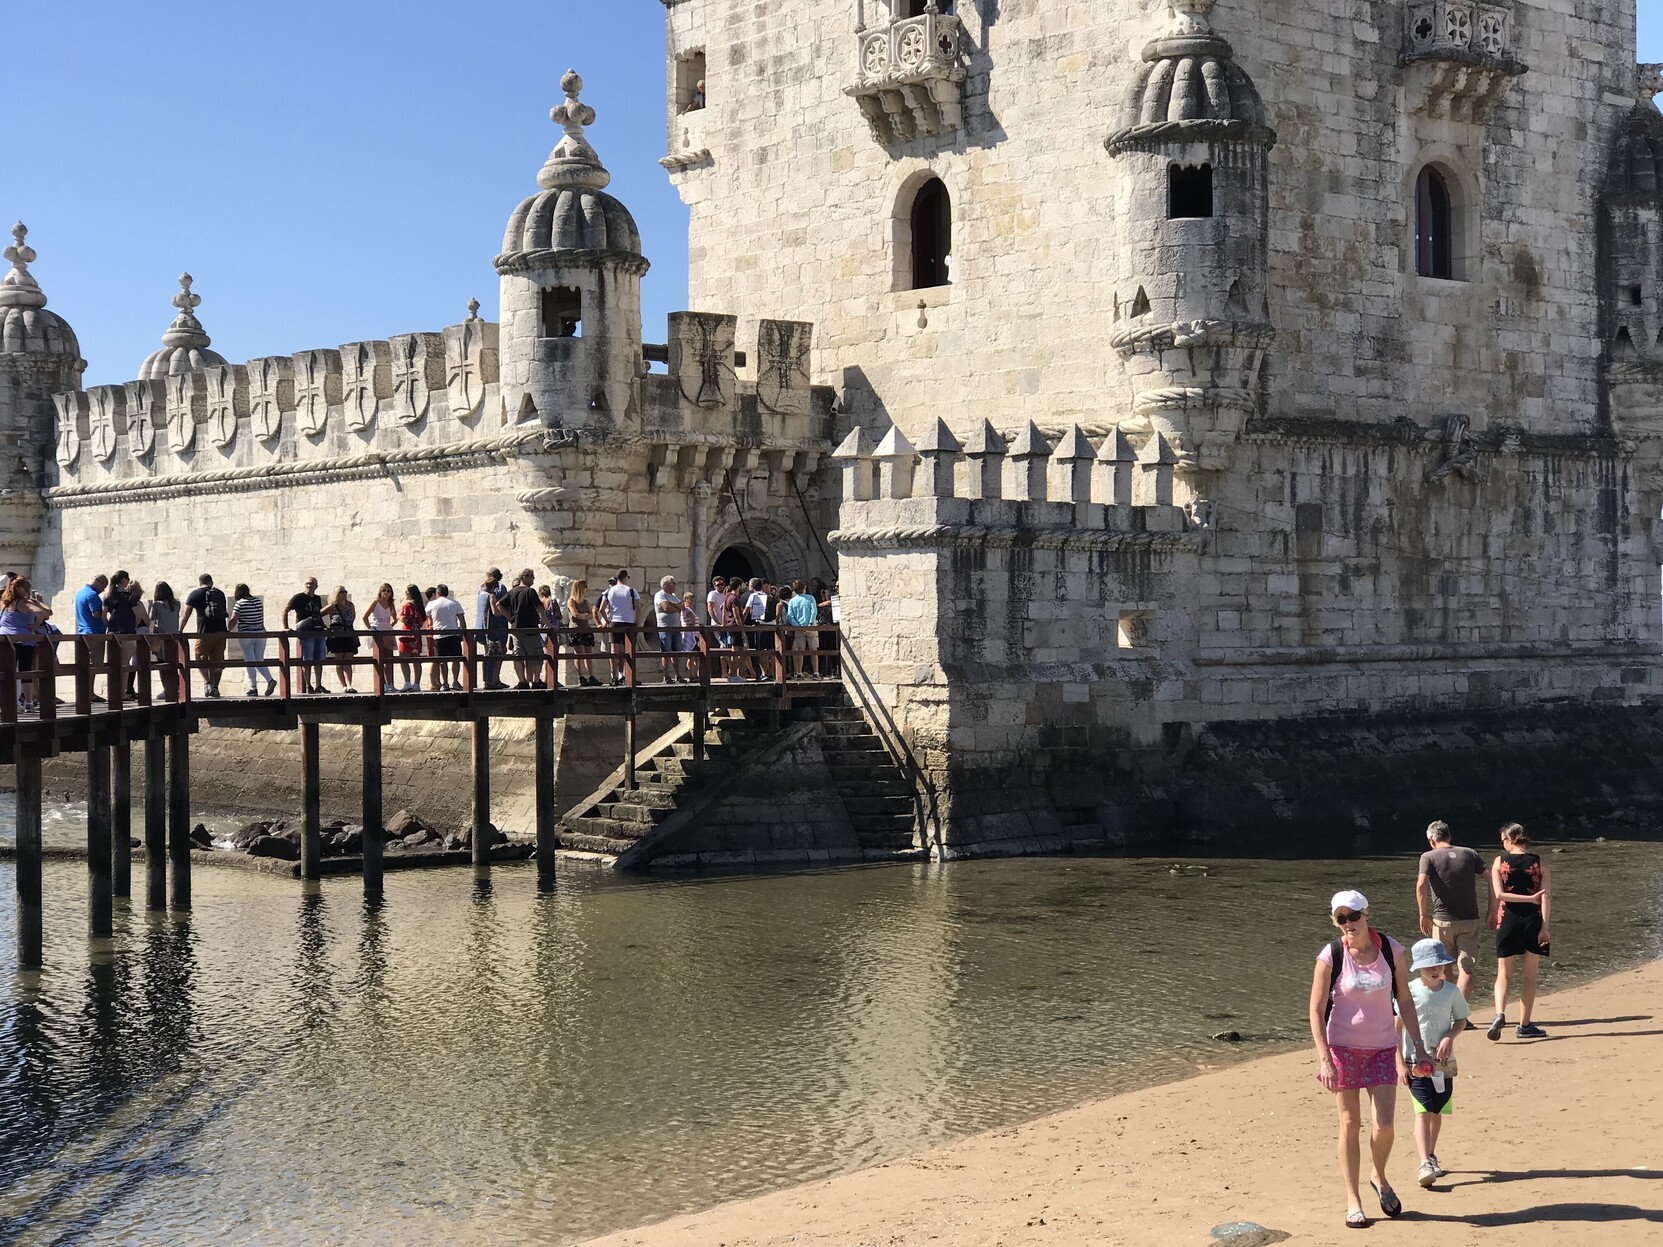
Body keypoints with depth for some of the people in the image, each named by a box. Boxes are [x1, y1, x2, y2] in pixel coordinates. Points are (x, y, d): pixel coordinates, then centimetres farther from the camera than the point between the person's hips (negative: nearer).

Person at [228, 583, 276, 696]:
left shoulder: (240, 603, -8)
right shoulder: (258, 601, 8)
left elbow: (234, 620, -12)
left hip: (245, 635, -5)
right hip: (260, 634, 5)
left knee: (249, 662, 0)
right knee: (259, 661, 10)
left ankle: (253, 688, -2)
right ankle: (270, 680, -11)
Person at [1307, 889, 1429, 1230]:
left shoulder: (1391, 950, -4)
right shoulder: (1330, 956, -10)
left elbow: (1404, 1000, 7)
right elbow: (1316, 1010, -8)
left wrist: (1418, 1045, 5)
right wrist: (1324, 1059, -15)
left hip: (1383, 1048, 2)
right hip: (1342, 1047, -1)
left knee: (1384, 1124, -6)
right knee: (1350, 1124, 3)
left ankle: (1378, 1177, 24)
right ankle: (1353, 1201, 15)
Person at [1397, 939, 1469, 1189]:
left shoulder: (1451, 991, 0)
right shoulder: (1409, 992, -9)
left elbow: (1461, 1020, 11)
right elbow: (1396, 1027, -6)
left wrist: (1450, 1037, -11)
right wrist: (1400, 1063, -9)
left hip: (1443, 1061, 4)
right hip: (1416, 1062, -4)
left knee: (1437, 1111, 14)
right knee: (1423, 1112, -13)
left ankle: (1431, 1157, 32)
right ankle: (1425, 1164, -21)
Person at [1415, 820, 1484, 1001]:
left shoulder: (1428, 857, -1)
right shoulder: (1469, 854, 8)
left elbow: (1421, 884, -17)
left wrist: (1423, 914, -11)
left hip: (1443, 920, -1)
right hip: (1470, 919, 1)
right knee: (1466, 969, -3)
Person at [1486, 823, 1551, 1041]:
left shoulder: (1499, 862, 0)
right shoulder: (1540, 864, 3)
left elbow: (1498, 894, -10)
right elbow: (1546, 897, -6)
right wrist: (1544, 926, -9)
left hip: (1508, 921, -1)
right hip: (1533, 921, 1)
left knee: (1504, 973, 6)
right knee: (1530, 975, 11)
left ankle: (1500, 1013, -19)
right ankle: (1524, 1025, 14)